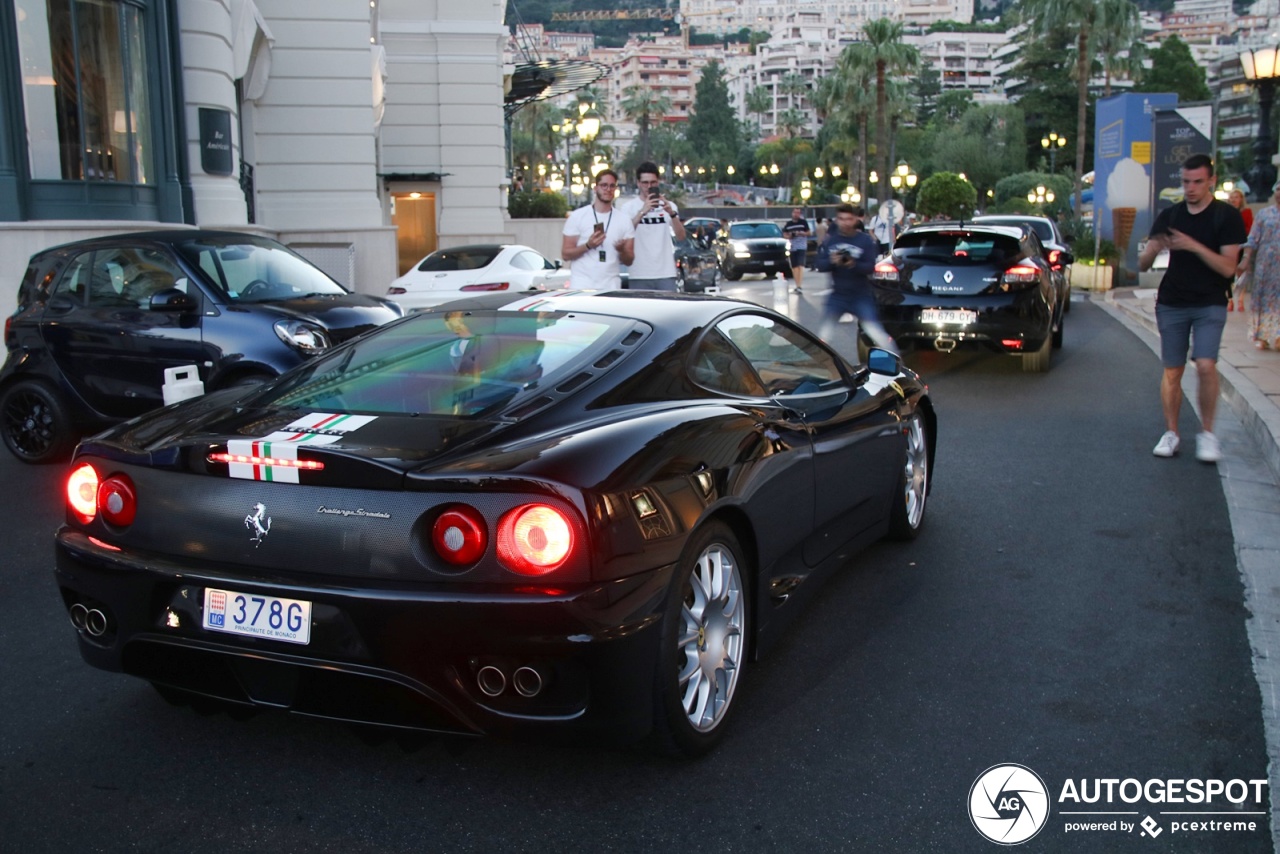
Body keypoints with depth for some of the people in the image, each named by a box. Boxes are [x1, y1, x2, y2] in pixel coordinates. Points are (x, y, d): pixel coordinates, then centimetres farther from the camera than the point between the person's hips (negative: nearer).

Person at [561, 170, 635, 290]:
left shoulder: (624, 220, 10)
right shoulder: (577, 216, 3)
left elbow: (629, 260, 10)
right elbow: (565, 254, 1)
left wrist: (622, 250, -12)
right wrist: (588, 246, -15)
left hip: (611, 288, 2)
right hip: (582, 286, -2)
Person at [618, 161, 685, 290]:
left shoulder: (669, 206, 11)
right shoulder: (628, 207, 3)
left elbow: (681, 236, 0)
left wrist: (672, 213, -17)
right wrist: (642, 212, -23)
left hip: (666, 274, 2)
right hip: (639, 276, -2)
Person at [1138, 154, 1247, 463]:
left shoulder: (1227, 216, -3)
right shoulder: (1168, 216, 6)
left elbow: (1228, 267, -11)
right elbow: (1142, 265, 3)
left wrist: (1194, 246, -23)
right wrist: (1153, 250, -20)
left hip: (1210, 304, -3)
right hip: (1171, 304, 3)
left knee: (1206, 365, -17)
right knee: (1171, 371, 4)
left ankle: (1207, 433, -3)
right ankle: (1171, 433, 13)